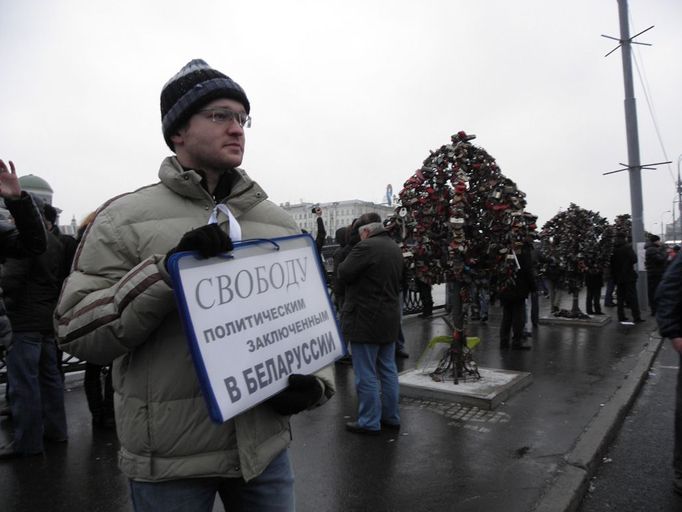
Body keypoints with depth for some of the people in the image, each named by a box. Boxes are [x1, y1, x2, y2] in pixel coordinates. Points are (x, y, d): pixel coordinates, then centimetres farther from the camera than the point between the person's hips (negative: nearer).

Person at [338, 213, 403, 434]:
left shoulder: (366, 247, -17)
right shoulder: (395, 248, 12)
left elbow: (343, 273, -15)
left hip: (365, 320, -9)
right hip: (390, 318, 9)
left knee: (366, 375, 2)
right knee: (388, 370, 16)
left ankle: (369, 422, 11)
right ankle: (391, 417, 27)